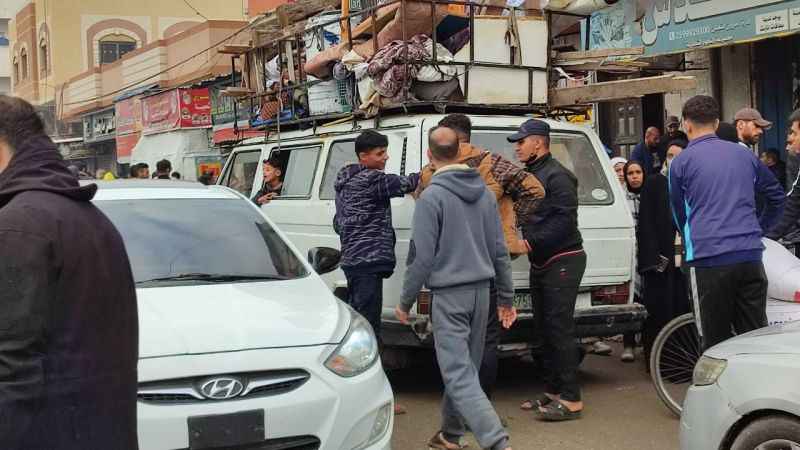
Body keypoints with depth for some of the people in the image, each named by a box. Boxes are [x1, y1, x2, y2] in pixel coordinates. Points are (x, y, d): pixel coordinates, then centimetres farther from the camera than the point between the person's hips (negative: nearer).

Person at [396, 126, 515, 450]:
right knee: (464, 367, 18)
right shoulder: (484, 193, 8)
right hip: (480, 291, 7)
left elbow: (422, 257, -13)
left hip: (449, 295, -7)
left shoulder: (432, 197, -13)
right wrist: (506, 297, 19)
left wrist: (405, 302, -2)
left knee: (459, 375, -8)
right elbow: (499, 250, 11)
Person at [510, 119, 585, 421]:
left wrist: (531, 243, -21)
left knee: (560, 328, -10)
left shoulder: (556, 175, -13)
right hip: (540, 262, 10)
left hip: (562, 261, -10)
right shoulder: (529, 175, 16)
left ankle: (570, 400, -7)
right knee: (544, 328, 12)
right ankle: (552, 392, 21)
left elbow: (564, 220, -20)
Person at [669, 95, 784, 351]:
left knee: (715, 340, 3)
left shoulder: (681, 161, 2)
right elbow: (777, 196, 22)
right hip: (751, 256, 4)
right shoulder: (744, 156, 13)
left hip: (708, 259, -4)